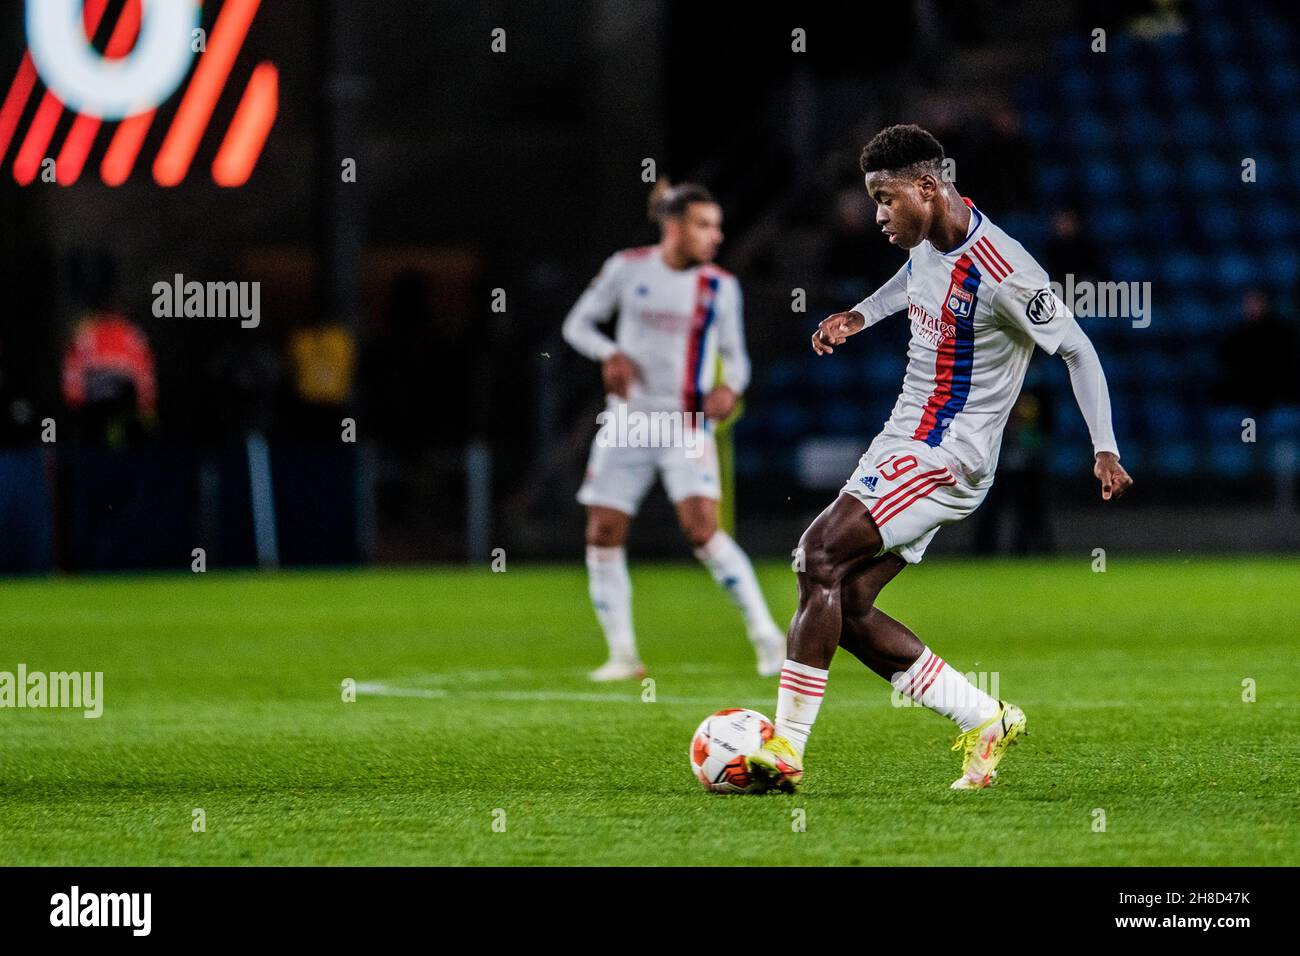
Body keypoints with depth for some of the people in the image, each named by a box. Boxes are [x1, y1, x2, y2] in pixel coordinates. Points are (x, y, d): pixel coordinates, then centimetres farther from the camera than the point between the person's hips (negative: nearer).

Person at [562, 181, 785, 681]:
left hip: (686, 425, -2)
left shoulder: (720, 286, -1)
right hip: (626, 423, 2)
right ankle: (623, 654, 12)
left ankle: (766, 636, -12)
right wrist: (610, 354, -13)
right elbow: (577, 323, 6)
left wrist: (729, 386, -15)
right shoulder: (627, 269, -2)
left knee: (703, 529, -19)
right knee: (603, 535, 0)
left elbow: (735, 354, 7)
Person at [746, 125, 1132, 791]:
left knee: (822, 553, -22)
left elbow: (1077, 349, -12)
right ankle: (986, 720, 10)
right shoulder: (926, 237, 6)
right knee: (845, 607, 1)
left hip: (945, 455, -9)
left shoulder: (999, 273, -21)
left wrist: (1104, 448, -15)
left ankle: (786, 747, -22)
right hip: (905, 438, 9)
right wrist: (860, 315, 18)